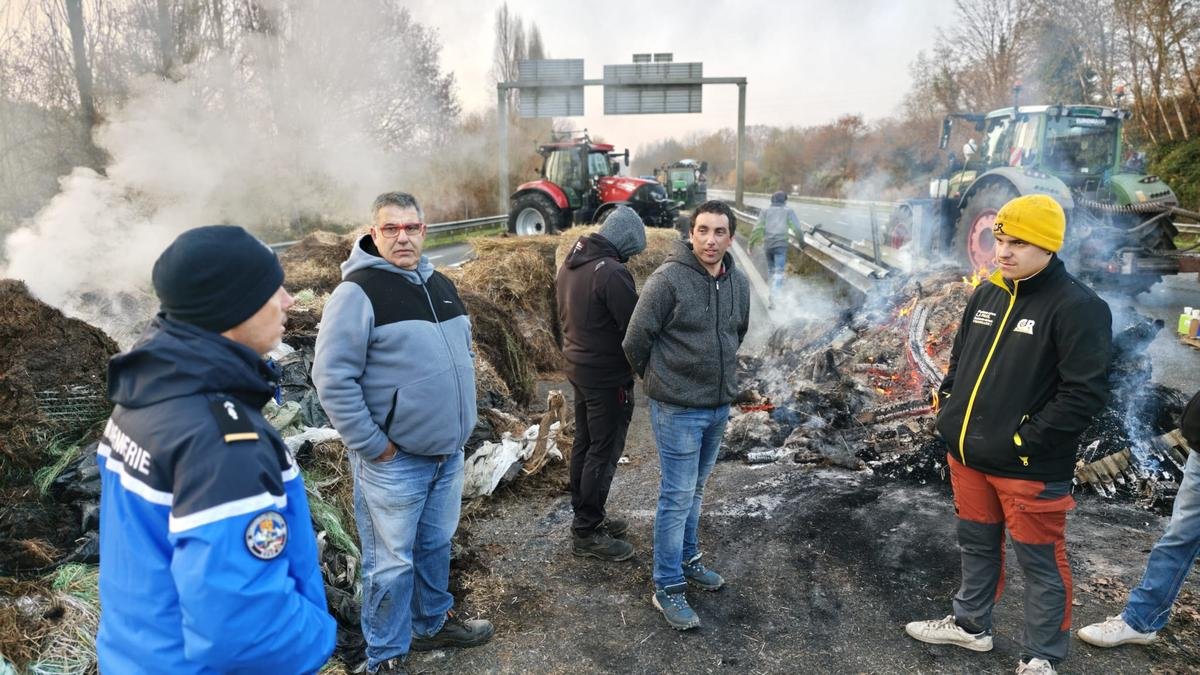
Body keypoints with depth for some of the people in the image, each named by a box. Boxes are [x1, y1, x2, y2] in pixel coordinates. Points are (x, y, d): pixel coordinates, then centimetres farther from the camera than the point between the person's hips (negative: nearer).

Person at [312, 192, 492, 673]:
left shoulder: (441, 286, 9)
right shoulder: (358, 292, -14)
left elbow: (463, 352, 21)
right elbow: (332, 378, -18)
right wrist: (372, 445, -17)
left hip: (448, 452, 7)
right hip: (394, 459, -7)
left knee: (436, 546, 22)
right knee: (392, 563, 7)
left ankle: (433, 623, 43)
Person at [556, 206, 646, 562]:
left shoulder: (571, 261, 5)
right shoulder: (611, 272, -25)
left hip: (578, 367, 9)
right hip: (608, 376, -9)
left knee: (584, 443, 18)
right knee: (604, 452, 2)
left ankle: (586, 515, 32)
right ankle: (587, 532, 12)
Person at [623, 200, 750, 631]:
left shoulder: (739, 283, 2)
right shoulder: (668, 279, -17)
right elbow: (636, 341, -12)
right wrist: (660, 379, 2)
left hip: (719, 406, 6)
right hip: (678, 409, -6)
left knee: (695, 490, 20)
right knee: (677, 496, 0)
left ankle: (686, 559, 38)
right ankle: (667, 588, 13)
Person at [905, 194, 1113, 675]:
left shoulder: (1077, 307, -14)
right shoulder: (986, 295, 8)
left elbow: (1086, 393, -19)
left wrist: (1024, 441, -19)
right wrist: (948, 409, 8)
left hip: (1029, 469, -7)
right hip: (967, 457, 7)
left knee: (1041, 564, 9)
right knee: (977, 546, 22)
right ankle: (970, 625, 41)